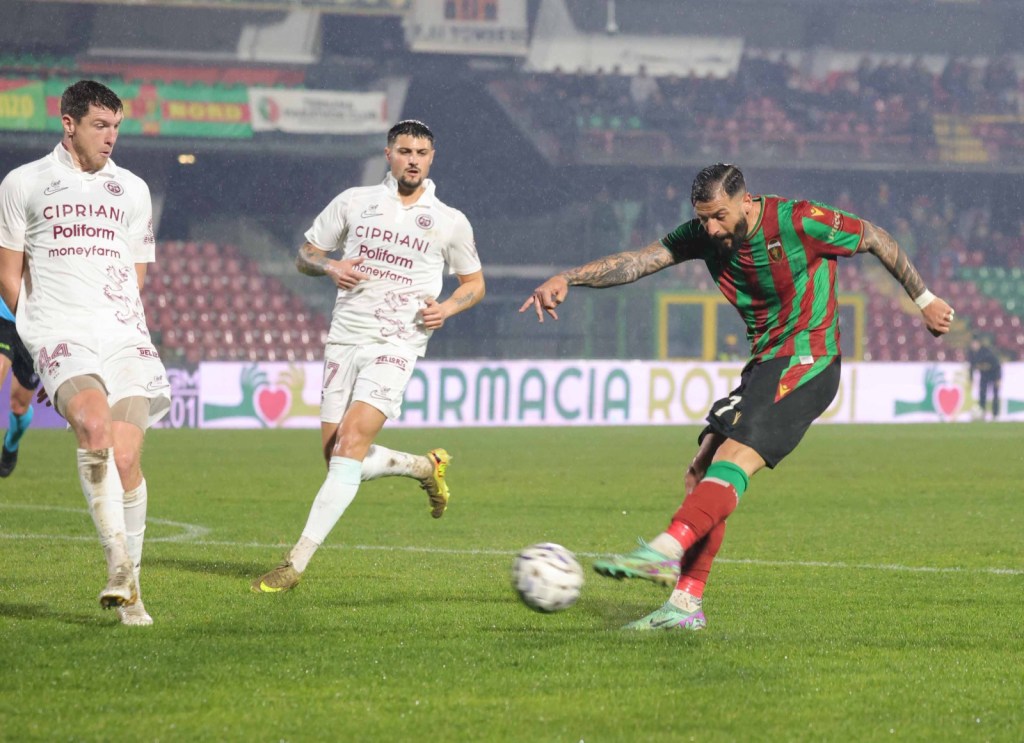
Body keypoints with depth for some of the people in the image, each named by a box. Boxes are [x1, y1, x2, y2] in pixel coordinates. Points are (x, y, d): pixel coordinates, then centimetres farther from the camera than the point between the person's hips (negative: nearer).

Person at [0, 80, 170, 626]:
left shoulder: (132, 190, 18)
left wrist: (114, 322, 12)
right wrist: (44, 327, 7)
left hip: (124, 336, 3)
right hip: (60, 336, -3)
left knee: (126, 456, -9)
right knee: (95, 424, -29)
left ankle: (128, 587, 3)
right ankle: (118, 564, -29)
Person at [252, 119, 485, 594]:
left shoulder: (450, 222, 6)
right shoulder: (353, 202, 9)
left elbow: (474, 283, 18)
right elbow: (305, 256, 16)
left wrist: (447, 308, -3)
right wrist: (330, 267, -7)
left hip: (397, 345, -3)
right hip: (344, 339, 3)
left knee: (351, 442, -20)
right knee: (340, 461, 2)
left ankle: (296, 563, -22)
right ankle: (425, 466, 32)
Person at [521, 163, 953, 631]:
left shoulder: (799, 222, -15)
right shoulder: (706, 235, 3)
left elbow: (875, 239, -1)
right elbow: (637, 262, -2)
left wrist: (923, 300, 9)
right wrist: (565, 279, -16)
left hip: (807, 361, -8)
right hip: (764, 365, 8)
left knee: (733, 459, -26)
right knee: (701, 475, -1)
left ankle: (668, 549, -42)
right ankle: (686, 604, -2)